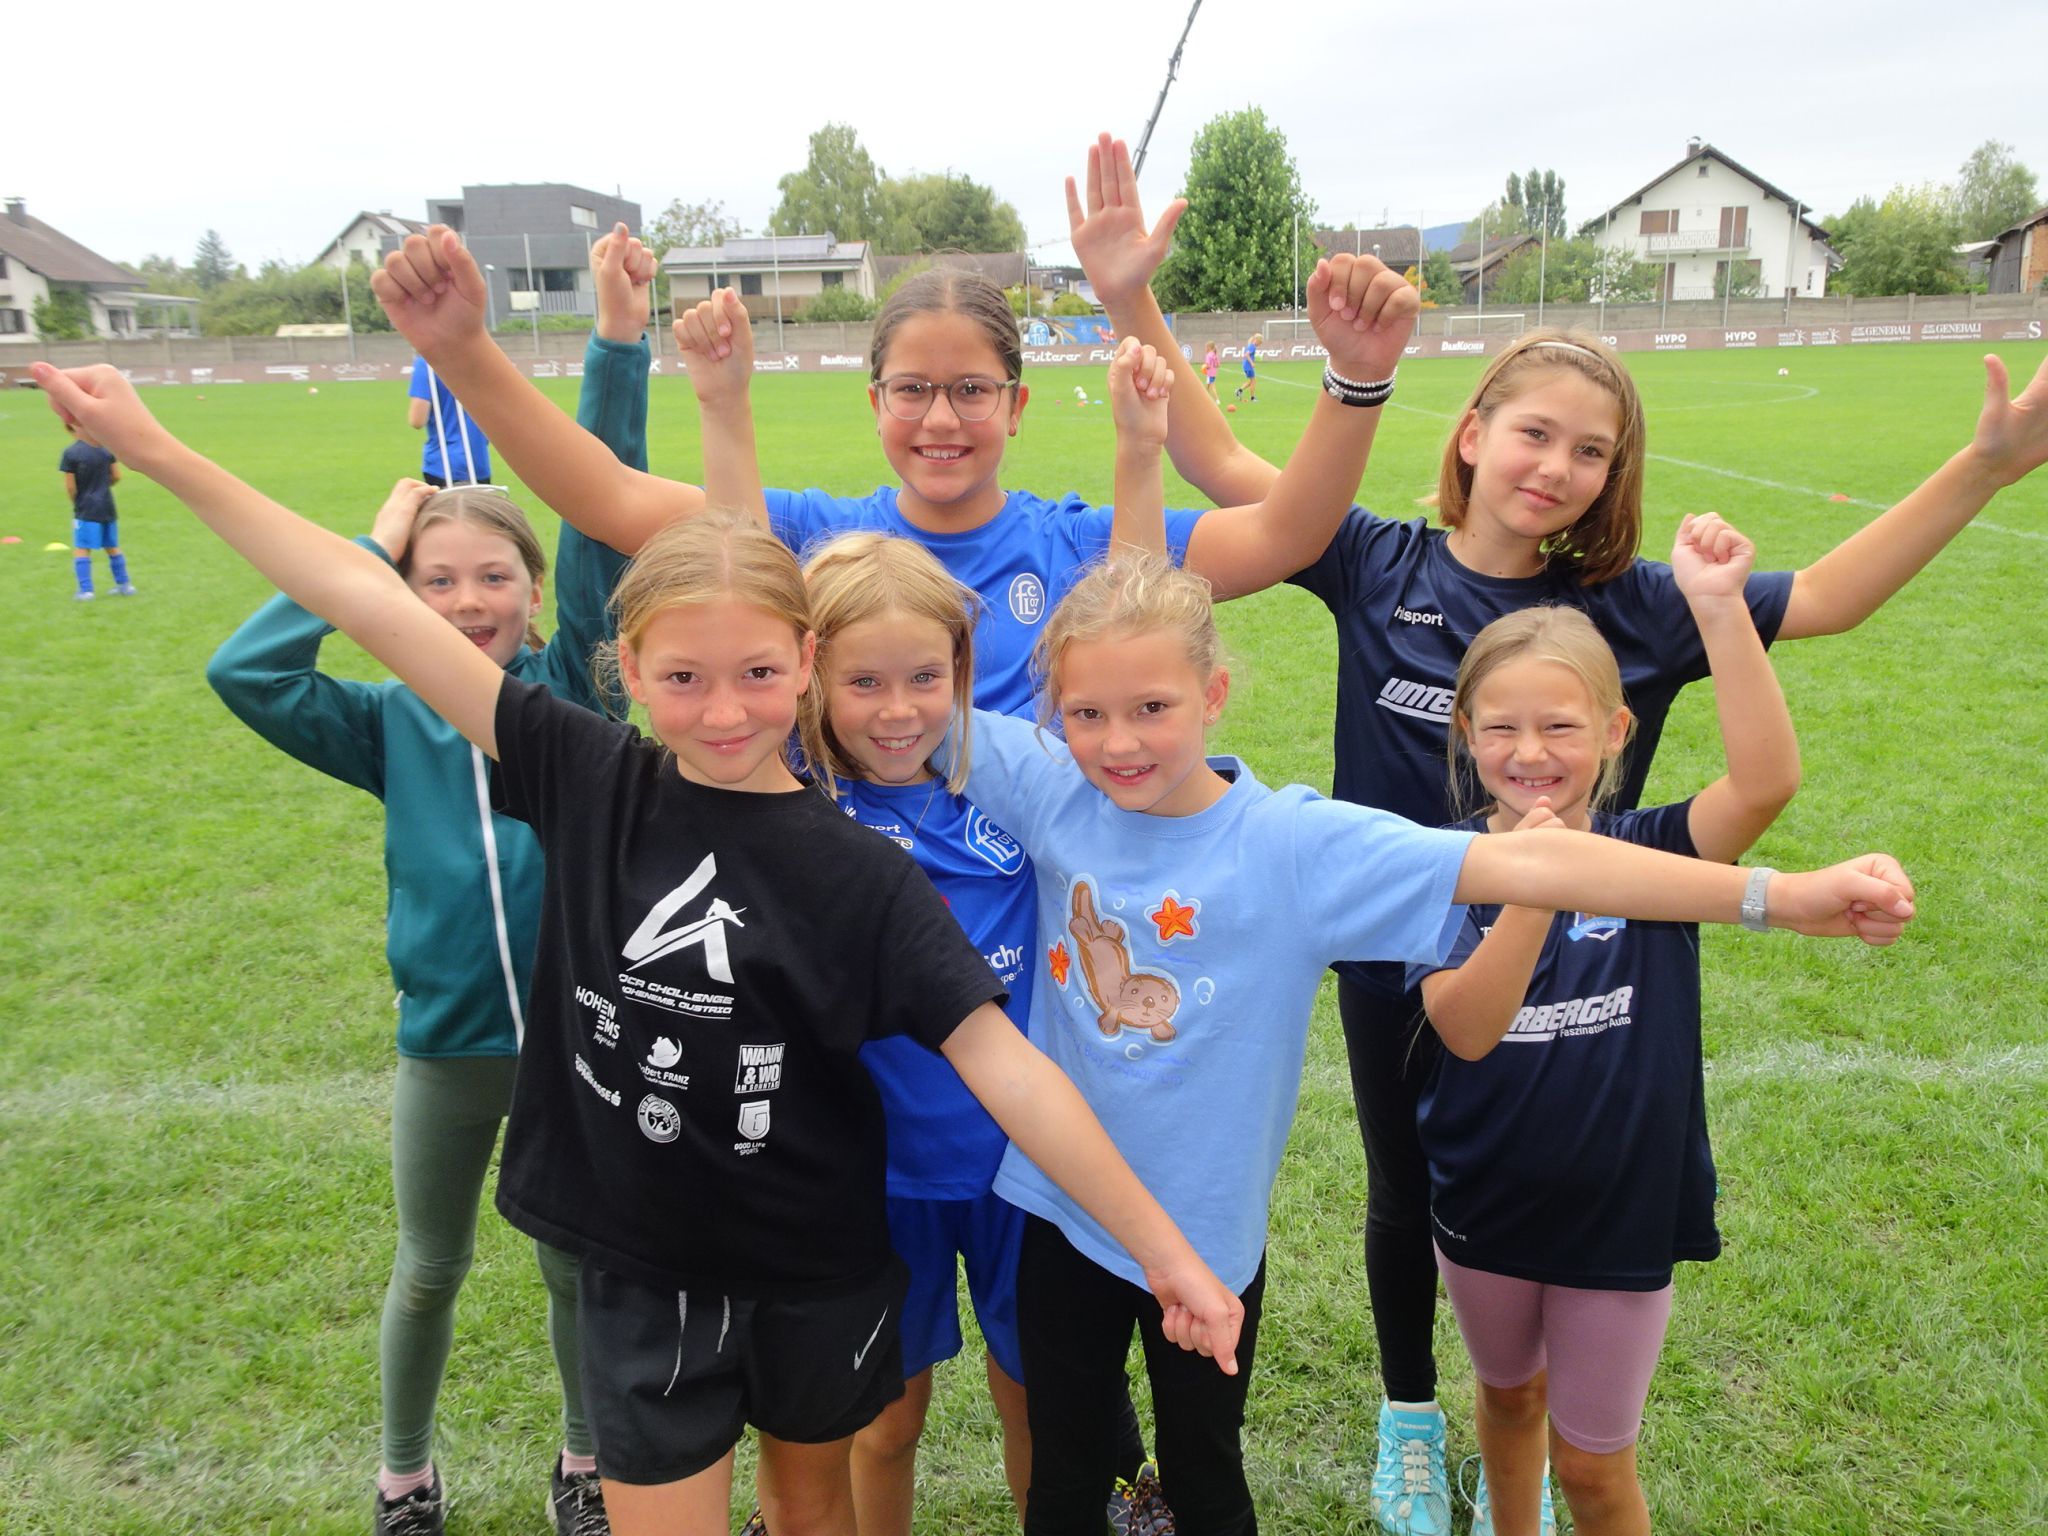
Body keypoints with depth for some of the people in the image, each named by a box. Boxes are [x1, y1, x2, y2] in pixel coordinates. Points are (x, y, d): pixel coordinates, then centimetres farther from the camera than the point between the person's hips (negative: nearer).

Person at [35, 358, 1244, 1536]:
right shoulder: (590, 780, -12)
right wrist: (157, 450, -7)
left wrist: (1164, 1249, -22)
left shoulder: (863, 876, -18)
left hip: (816, 1273, 0)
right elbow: (373, 600, -11)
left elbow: (1004, 1065, -20)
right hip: (642, 1271, 1)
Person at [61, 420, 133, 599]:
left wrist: (76, 503, 7)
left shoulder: (70, 453, -13)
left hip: (85, 510, -5)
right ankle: (124, 585, 21)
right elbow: (116, 476, 4)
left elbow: (70, 487, -11)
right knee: (113, 547, 16)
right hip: (107, 507, 5)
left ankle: (85, 590, -3)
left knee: (81, 549, 2)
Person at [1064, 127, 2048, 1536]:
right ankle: (1409, 1416, 47)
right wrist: (1135, 306, -23)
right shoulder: (1380, 568, -12)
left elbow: (1821, 599, -6)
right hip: (1395, 966, 0)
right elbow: (1222, 464, -14)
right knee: (1405, 1196, 21)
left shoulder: (1629, 608, -9)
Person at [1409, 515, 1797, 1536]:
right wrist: (1531, 895, -43)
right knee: (1510, 1394, 28)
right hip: (1484, 1203, 2)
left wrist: (1719, 606, -40)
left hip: (1620, 1211, -1)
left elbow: (1768, 780, -33)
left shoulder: (1648, 853, -14)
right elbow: (1466, 1029, -27)